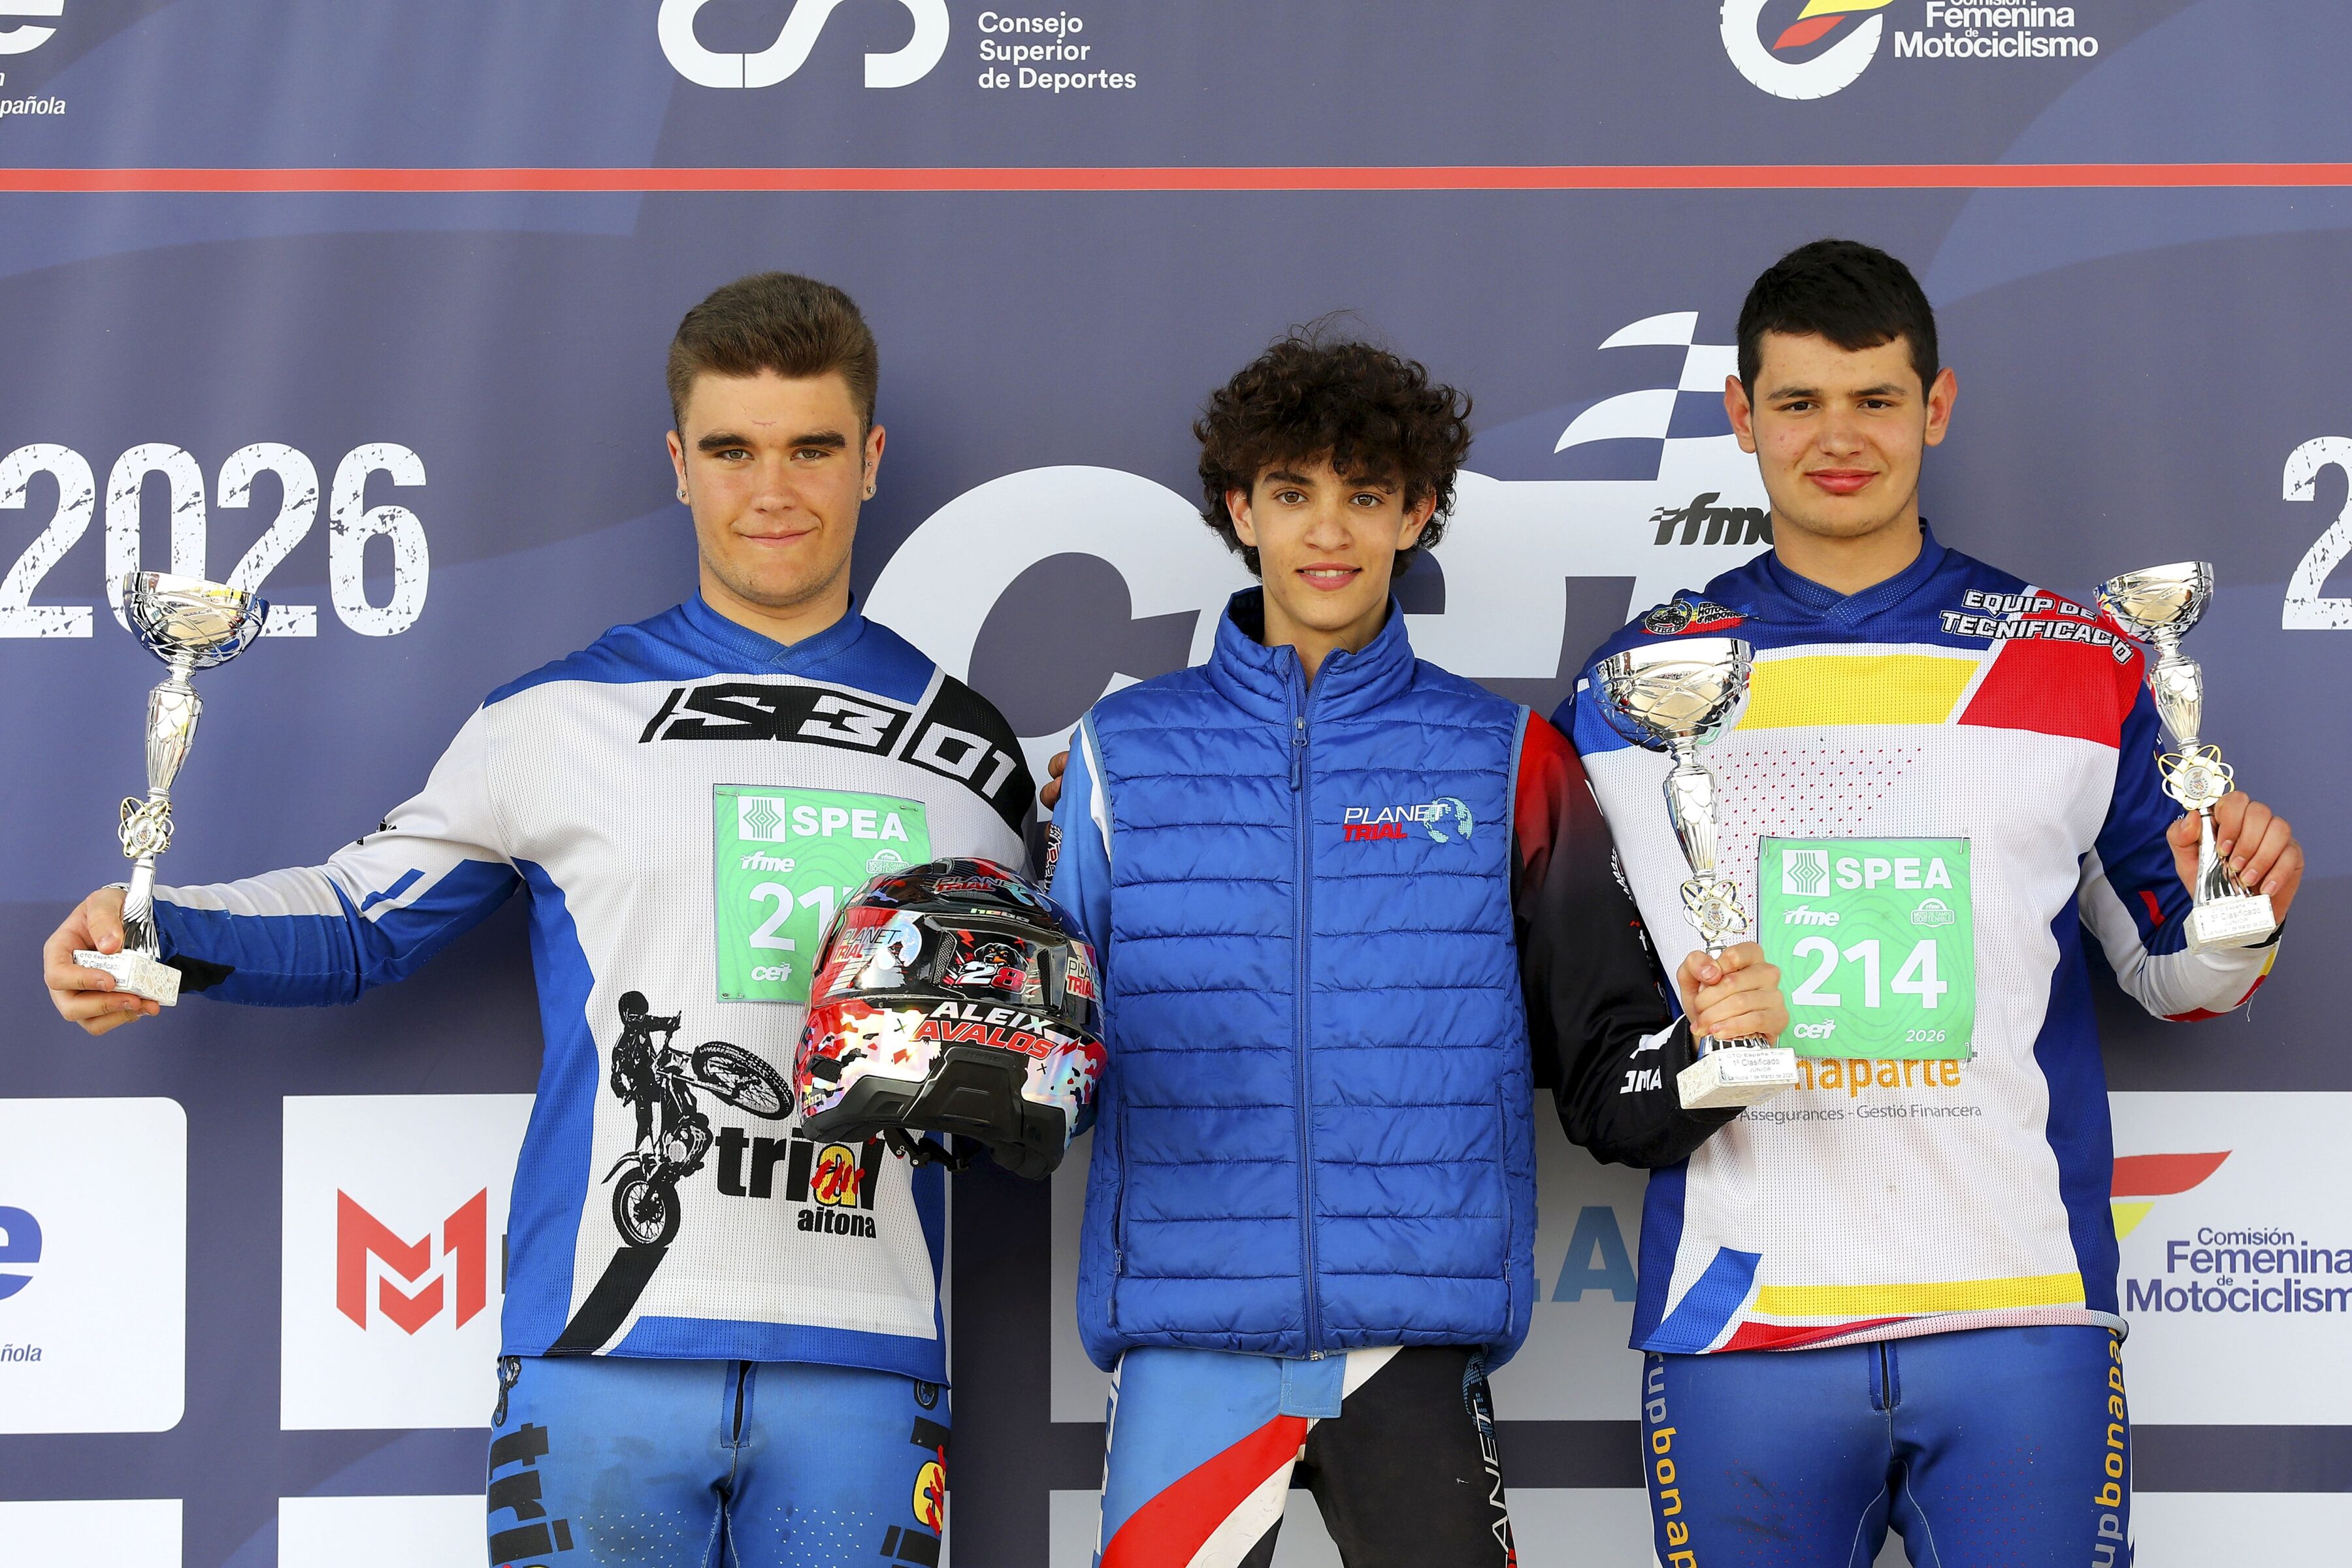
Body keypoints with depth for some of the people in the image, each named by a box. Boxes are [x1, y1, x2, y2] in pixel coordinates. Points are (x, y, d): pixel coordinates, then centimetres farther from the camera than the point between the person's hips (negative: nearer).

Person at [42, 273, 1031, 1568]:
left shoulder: (973, 757, 14)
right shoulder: (557, 722, 8)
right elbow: (366, 916, 11)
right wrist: (159, 940, -5)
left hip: (861, 1364, 2)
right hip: (607, 1347, -1)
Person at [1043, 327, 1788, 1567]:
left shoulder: (1507, 760, 9)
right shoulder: (1125, 753, 9)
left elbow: (1610, 1066, 7)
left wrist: (1707, 1034, -12)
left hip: (1418, 1343, 0)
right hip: (1188, 1339, 0)